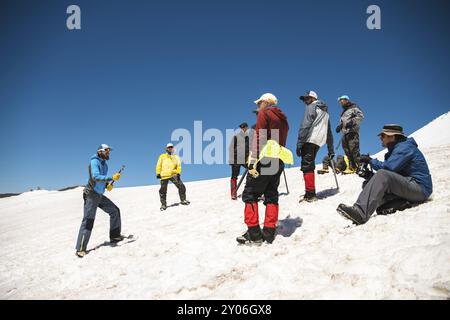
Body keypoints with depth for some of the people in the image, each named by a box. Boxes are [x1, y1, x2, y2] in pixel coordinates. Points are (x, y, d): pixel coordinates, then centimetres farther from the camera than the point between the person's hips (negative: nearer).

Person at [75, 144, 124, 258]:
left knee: (115, 210, 10)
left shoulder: (104, 164, 11)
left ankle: (115, 236, 21)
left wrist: (108, 185, 0)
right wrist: (112, 178, -32)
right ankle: (80, 249, -6)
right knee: (88, 221, -10)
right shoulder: (94, 161, -15)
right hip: (91, 194, -9)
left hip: (100, 195, 9)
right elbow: (96, 177, -29)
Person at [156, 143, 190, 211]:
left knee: (181, 186, -10)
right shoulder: (162, 157, 13)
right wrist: (158, 173, 0)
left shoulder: (176, 157, 14)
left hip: (173, 174, 0)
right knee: (163, 190, 2)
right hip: (164, 175, 0)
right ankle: (163, 205, 15)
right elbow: (159, 165, 9)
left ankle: (183, 200, 6)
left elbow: (178, 166, 5)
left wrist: (178, 173, -9)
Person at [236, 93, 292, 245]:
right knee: (271, 196, 9)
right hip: (279, 161, 8)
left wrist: (253, 161, -18)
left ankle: (253, 233, -7)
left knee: (250, 194, -3)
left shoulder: (264, 113, 0)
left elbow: (259, 137, -13)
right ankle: (269, 232, 8)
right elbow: (282, 141, 18)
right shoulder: (283, 118, 23)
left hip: (265, 158, -8)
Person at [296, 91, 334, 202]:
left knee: (306, 166, -10)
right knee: (310, 165, 13)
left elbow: (304, 126, -12)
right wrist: (331, 150, 28)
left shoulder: (311, 107, 1)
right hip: (318, 142, 8)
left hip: (309, 140, -8)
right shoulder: (325, 111, 27)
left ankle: (310, 194, -16)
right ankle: (310, 194, 13)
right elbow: (329, 132, 27)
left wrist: (299, 144, -15)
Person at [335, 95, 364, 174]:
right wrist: (339, 126, 11)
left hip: (352, 132, -9)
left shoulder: (353, 108, 4)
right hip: (345, 133, 9)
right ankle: (352, 166, 5)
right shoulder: (344, 111, 30)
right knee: (347, 151, 3)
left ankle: (357, 166, -16)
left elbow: (361, 116, -8)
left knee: (353, 149, -15)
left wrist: (352, 122, -18)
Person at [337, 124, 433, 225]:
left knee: (383, 175, -31)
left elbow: (389, 167, -24)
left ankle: (360, 213, -45)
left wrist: (371, 161, -8)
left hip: (420, 188, -10)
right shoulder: (398, 148, 20)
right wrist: (371, 176, -4)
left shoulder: (404, 147, -9)